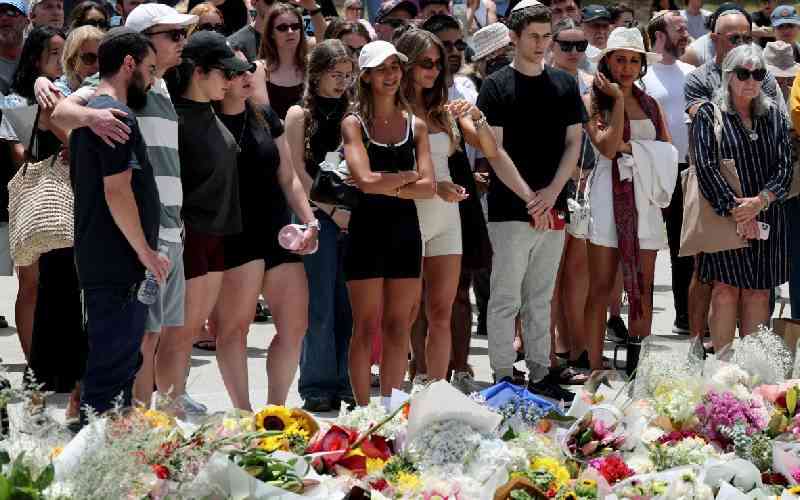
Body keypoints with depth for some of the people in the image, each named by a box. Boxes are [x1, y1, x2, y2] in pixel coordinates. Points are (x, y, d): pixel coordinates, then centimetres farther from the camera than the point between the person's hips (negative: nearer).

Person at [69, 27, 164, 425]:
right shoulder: (117, 116, -16)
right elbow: (117, 191, -21)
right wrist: (145, 251, -13)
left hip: (97, 262, 10)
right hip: (118, 266, -10)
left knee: (113, 363, 17)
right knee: (113, 368, -8)